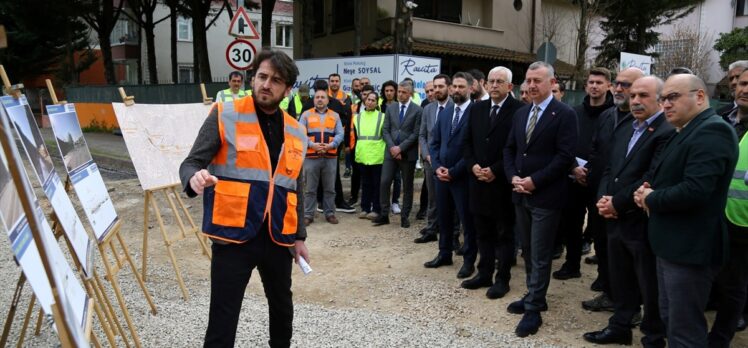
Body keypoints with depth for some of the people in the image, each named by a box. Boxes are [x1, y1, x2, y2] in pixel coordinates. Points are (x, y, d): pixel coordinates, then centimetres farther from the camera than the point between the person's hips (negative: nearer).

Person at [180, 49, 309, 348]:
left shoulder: (296, 132, 10)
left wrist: (299, 235, 17)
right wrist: (195, 178, -31)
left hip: (277, 238, 5)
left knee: (282, 306, 22)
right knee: (222, 318, -1)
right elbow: (191, 164, -7)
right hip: (233, 236, -5)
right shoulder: (225, 116, -5)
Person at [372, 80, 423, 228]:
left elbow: (416, 134, -8)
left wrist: (400, 148, -13)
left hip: (408, 153, -3)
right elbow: (385, 130, 6)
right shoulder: (390, 108, 9)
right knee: (384, 183, -2)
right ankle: (384, 215, 7)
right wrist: (392, 147, -8)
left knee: (407, 186, 6)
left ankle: (405, 216, 16)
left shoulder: (417, 110, -3)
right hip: (391, 151, 3)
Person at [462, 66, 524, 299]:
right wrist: (473, 166, -4)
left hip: (503, 182, -5)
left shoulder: (519, 110, -9)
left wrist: (496, 170, -16)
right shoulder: (477, 108, 10)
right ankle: (484, 274, 26)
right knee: (483, 232, 14)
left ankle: (502, 279, 17)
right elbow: (468, 141, 12)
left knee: (505, 234, 7)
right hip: (479, 180, 6)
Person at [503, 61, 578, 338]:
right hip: (521, 193, 7)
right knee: (528, 252, 16)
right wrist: (513, 177, -4)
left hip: (546, 196, -7)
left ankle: (533, 310, 11)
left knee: (540, 256, 1)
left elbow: (565, 156, -16)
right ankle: (535, 296, 31)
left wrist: (534, 180, -18)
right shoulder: (521, 113, 11)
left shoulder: (565, 114, -10)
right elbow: (509, 149, 12)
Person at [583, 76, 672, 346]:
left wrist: (617, 203, -16)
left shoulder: (668, 132, -14)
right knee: (621, 281, 20)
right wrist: (603, 198, -3)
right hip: (616, 220, 8)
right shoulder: (623, 130, 14)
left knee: (650, 286, 9)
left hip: (643, 223, -7)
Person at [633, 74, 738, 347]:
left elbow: (694, 190, -30)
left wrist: (652, 199, -14)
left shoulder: (712, 130, -19)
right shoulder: (685, 132, 14)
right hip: (674, 244, 10)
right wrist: (649, 190, -1)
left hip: (690, 248, -10)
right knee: (670, 318, 22)